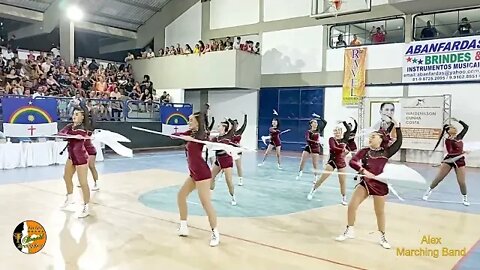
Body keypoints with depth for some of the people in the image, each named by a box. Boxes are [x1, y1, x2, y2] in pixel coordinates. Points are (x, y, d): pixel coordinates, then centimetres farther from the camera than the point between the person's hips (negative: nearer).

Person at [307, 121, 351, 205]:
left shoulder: (344, 140, 4)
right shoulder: (331, 139, -4)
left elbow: (349, 130, -1)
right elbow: (333, 148, -20)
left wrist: (343, 122, 1)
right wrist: (343, 150, -19)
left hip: (341, 162, 3)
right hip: (332, 161, -2)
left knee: (342, 181, 5)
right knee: (322, 178, -5)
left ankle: (344, 199, 18)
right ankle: (312, 192, 9)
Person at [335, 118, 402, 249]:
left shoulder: (386, 152, -3)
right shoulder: (365, 151, -3)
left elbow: (399, 142, -12)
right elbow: (352, 162, -16)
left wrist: (397, 127, -15)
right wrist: (363, 170, -31)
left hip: (379, 184, -1)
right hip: (365, 182, 1)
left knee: (380, 212, 10)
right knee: (351, 206, -5)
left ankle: (382, 237, 30)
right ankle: (350, 231, 16)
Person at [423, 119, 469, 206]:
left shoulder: (459, 137, 8)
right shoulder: (448, 140, -9)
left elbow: (466, 127, 16)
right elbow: (450, 152, -21)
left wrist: (458, 120, 12)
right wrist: (461, 152, -32)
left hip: (460, 161, 4)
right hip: (449, 160, -4)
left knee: (461, 182, -2)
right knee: (438, 178, -2)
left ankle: (465, 198, 15)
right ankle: (429, 191, 13)